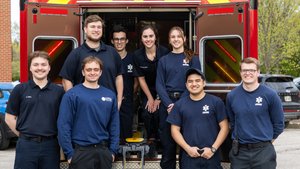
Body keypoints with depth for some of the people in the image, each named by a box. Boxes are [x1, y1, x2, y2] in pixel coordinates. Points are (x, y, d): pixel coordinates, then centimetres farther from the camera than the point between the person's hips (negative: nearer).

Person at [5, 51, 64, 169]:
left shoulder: (58, 91, 4)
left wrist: (57, 135, 2)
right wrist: (24, 135, 1)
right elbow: (9, 117, 4)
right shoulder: (20, 89, 3)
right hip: (26, 145, -1)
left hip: (51, 145, 1)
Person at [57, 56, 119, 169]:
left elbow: (114, 125, 9)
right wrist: (70, 153, -11)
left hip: (104, 151, 4)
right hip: (81, 151, -4)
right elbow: (63, 125, -9)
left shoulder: (110, 95, 6)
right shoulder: (72, 95, -6)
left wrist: (113, 150, 3)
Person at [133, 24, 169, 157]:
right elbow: (141, 79, -4)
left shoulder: (164, 52, -18)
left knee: (158, 113, -19)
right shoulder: (137, 55, -12)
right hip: (147, 91, 2)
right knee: (147, 113, -17)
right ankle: (151, 141, 5)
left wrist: (159, 99, -12)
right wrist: (150, 98, -4)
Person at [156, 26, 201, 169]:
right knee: (167, 139, 3)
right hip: (167, 104, 2)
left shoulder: (193, 59, 4)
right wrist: (169, 104, -12)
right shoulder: (164, 60, 10)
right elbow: (159, 84, 3)